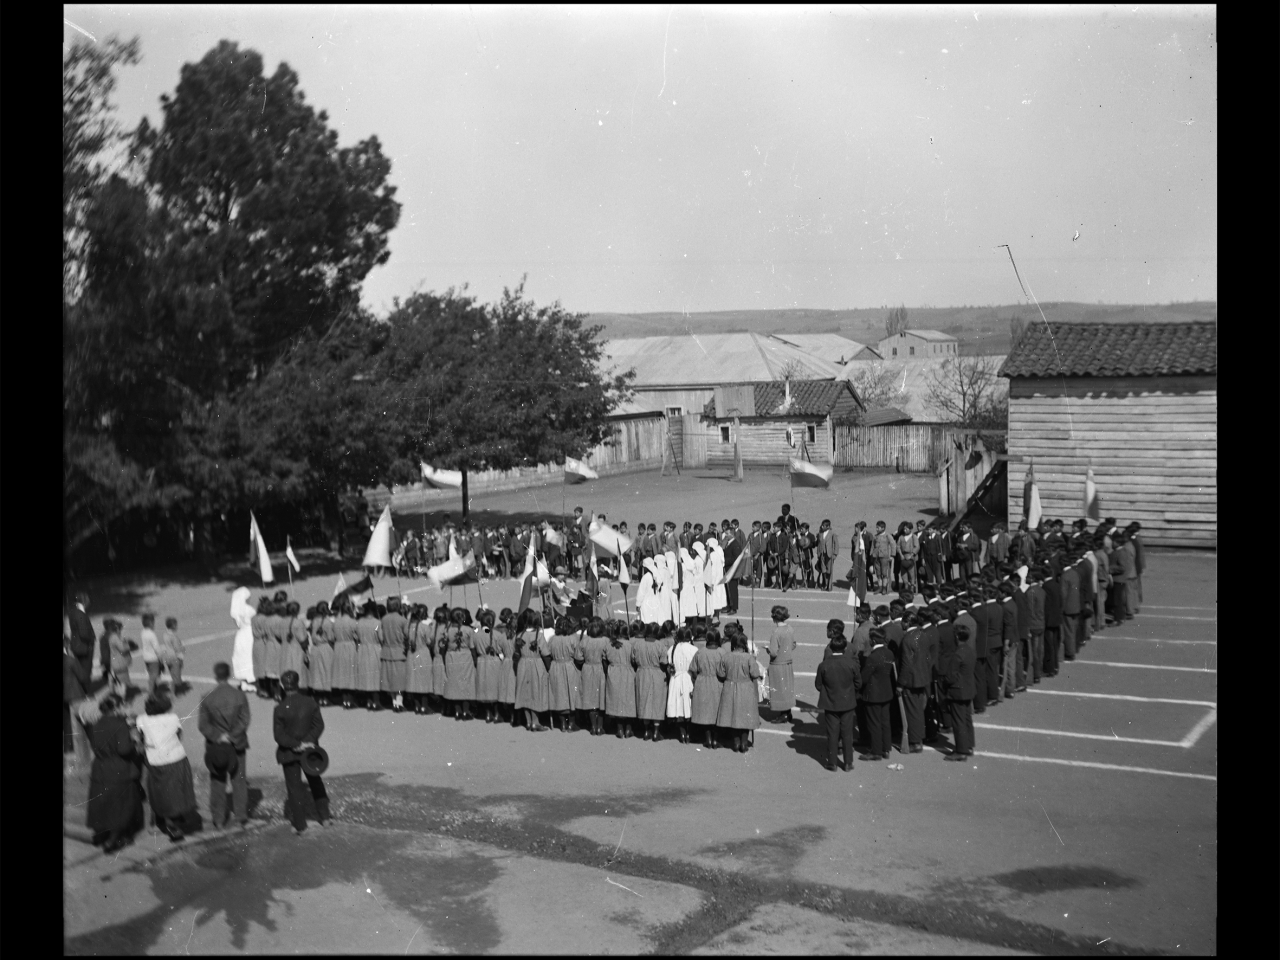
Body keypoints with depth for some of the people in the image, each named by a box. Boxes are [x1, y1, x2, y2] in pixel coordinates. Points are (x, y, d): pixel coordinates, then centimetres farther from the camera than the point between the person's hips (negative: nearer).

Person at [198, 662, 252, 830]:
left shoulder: (207, 699, -10)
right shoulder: (240, 696, -10)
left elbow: (203, 724, -11)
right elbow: (245, 720, -12)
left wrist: (217, 736, -10)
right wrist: (233, 736, -10)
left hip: (215, 746, 0)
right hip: (237, 744, 0)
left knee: (217, 783, 11)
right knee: (239, 781, 13)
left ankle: (218, 819, 16)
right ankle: (241, 816, 17)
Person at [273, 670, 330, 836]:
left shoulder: (280, 708, -17)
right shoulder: (310, 702, -8)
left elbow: (279, 735, -17)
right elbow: (319, 725, -10)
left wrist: (297, 745, -14)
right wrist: (307, 741, -16)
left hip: (289, 753, -3)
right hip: (309, 751, 3)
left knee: (295, 788, 8)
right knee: (315, 782, 22)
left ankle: (300, 826, 11)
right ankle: (324, 817, 29)